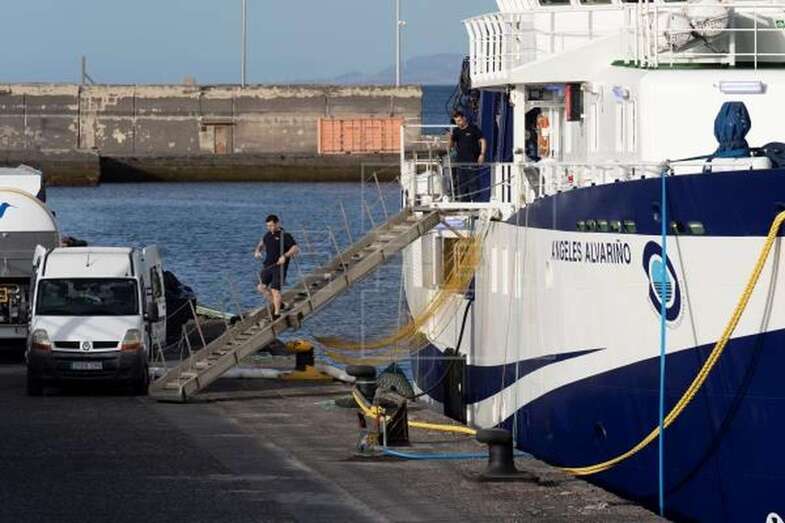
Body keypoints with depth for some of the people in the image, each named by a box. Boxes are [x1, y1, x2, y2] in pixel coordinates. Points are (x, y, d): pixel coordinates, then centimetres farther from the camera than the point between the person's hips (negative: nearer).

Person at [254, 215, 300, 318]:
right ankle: (275, 304, 22)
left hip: (279, 266, -7)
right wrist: (258, 251, 9)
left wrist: (285, 256, -32)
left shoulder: (285, 236, -11)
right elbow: (262, 243, 31)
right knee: (261, 287, 3)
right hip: (268, 265, 7)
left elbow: (296, 249, -18)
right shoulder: (268, 235, 10)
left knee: (275, 290, -9)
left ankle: (277, 313, 0)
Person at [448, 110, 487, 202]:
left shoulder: (473, 129, -2)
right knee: (461, 184, 5)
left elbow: (483, 140, -1)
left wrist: (482, 154, -10)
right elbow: (451, 146, 12)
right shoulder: (456, 131, 11)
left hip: (472, 160, -5)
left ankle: (473, 200, -3)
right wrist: (450, 138, -9)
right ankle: (462, 201, 10)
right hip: (460, 160, 5)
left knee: (473, 182, -6)